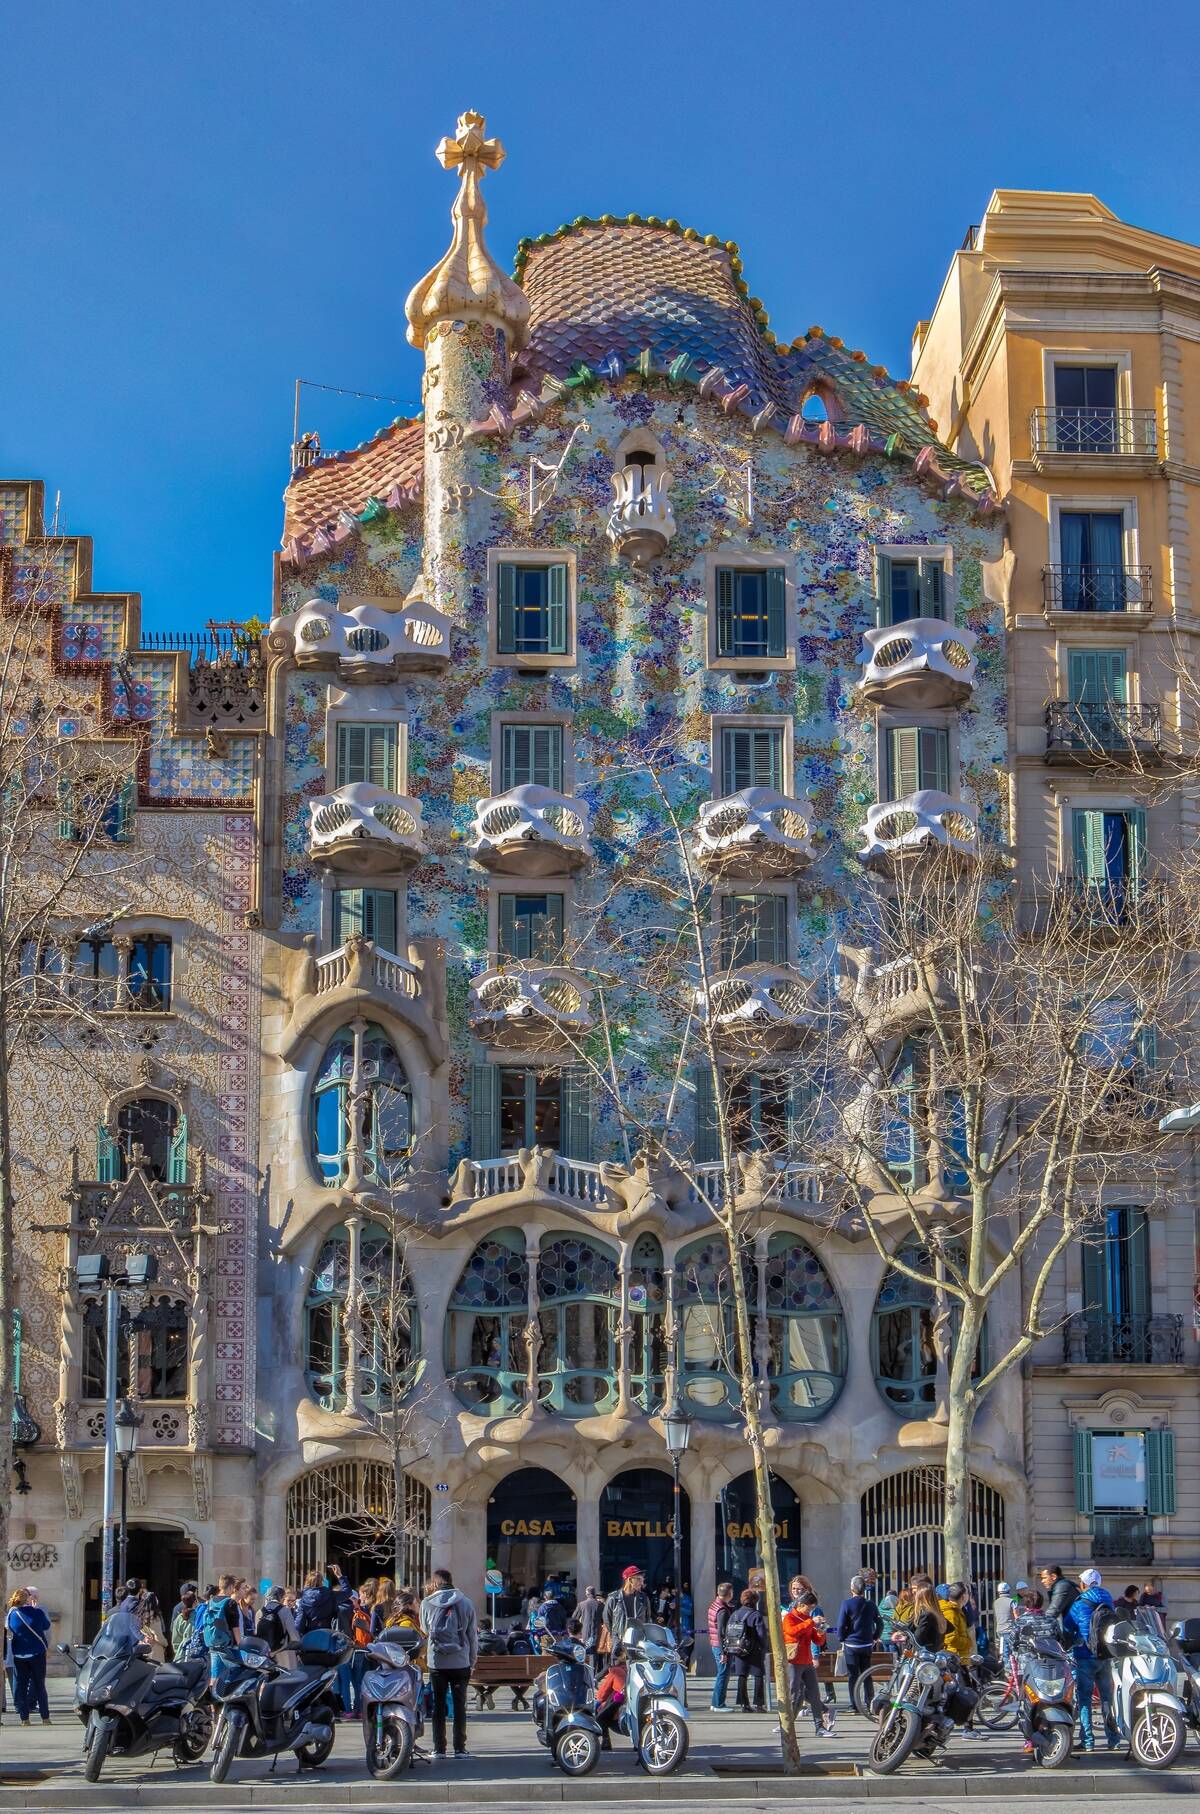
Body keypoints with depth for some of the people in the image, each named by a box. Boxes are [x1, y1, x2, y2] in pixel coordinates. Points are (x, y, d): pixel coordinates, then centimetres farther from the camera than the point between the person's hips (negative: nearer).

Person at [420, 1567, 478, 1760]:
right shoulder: (465, 1603, 0)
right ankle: (460, 1748, 7)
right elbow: (472, 1635, 3)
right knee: (460, 1706, 8)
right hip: (460, 1662, 0)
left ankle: (439, 1748, 6)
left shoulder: (427, 1604, -2)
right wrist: (472, 1662, 12)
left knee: (438, 1705, 7)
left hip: (436, 1662, 0)